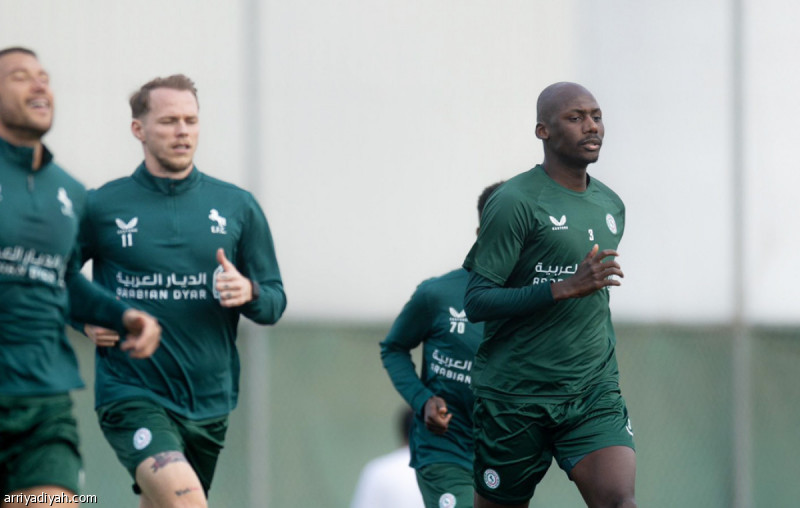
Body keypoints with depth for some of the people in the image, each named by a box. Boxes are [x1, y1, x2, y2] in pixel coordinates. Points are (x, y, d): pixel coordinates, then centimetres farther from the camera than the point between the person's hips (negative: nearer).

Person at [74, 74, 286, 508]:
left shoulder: (238, 207, 7)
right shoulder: (101, 207, -1)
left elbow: (275, 301, 11)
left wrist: (248, 292, -11)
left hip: (209, 402, 4)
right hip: (131, 395, -4)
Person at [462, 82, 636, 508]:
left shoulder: (611, 206, 14)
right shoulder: (515, 202, -10)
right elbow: (476, 301, -15)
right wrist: (566, 288, -24)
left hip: (594, 393, 5)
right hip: (515, 396, -4)